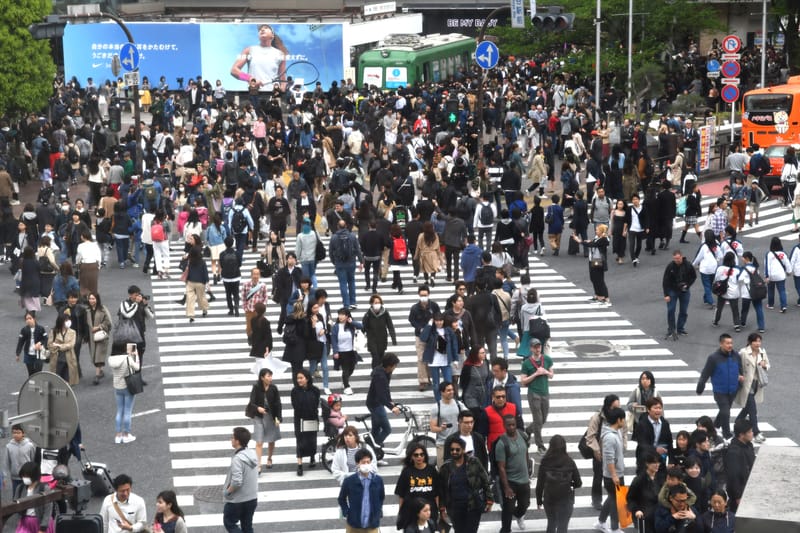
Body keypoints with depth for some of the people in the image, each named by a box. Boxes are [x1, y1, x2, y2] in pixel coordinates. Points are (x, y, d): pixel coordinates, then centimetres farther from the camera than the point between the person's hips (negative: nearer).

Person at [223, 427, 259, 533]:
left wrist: (227, 492, -12)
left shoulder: (237, 459, -25)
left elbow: (236, 482, -30)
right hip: (252, 498, 7)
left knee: (229, 523, 11)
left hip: (237, 500, -7)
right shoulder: (252, 454, 1)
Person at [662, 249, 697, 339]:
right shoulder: (670, 266, -15)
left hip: (685, 291, 2)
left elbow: (694, 276, 4)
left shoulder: (688, 265, -10)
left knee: (684, 311, 7)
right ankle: (671, 330, 6)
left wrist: (687, 285, -12)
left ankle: (680, 329, 21)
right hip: (672, 291, -2)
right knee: (671, 310, -5)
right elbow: (665, 281, -11)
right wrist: (666, 295, -15)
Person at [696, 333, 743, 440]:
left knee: (724, 411, 19)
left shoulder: (736, 356, -4)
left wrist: (741, 377, -9)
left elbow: (740, 370, 11)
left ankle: (714, 428, 41)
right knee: (725, 413, -10)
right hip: (720, 392, -5)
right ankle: (727, 436, 2)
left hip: (732, 391, 5)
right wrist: (700, 389, -8)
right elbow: (705, 374, -10)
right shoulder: (714, 358, -16)